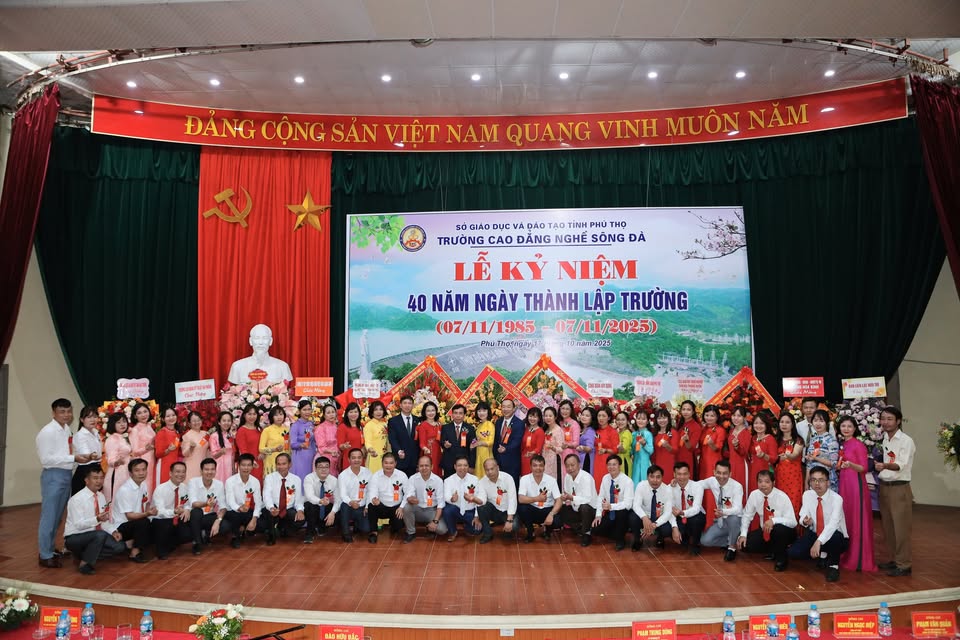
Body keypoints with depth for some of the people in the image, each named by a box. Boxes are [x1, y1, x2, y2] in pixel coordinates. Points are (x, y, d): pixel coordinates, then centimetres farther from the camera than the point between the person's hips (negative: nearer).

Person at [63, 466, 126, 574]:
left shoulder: (101, 496, 4)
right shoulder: (77, 499, -19)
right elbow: (78, 525, -26)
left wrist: (113, 531, -10)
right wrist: (97, 519, -42)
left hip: (95, 536, 7)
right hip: (75, 537, -7)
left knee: (120, 547, -10)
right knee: (101, 534, -35)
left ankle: (87, 555, 5)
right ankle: (85, 563, -15)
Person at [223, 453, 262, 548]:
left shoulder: (255, 481, -8)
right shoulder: (230, 481, -19)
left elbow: (258, 502, -11)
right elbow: (230, 502, -28)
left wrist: (254, 519, -27)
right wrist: (239, 508, -51)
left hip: (247, 512, 4)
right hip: (231, 511, -4)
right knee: (236, 516, -37)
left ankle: (243, 529, 17)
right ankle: (235, 537, -2)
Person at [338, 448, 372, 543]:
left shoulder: (367, 472, -1)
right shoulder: (343, 475, -12)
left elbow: (369, 491, 5)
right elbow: (343, 495, -21)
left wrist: (367, 507, -2)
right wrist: (351, 502, -42)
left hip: (362, 508, 3)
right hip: (348, 507, -3)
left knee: (366, 529, -14)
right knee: (344, 505, -36)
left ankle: (356, 523, 24)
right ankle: (346, 532, -13)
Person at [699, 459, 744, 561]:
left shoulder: (737, 486, -21)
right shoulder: (711, 481, -8)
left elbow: (737, 509, -30)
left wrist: (724, 512, -52)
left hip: (735, 521, -4)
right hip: (720, 521, 4)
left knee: (733, 518, -39)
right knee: (705, 541, -16)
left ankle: (732, 547, -12)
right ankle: (729, 541, 12)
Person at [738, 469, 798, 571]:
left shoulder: (782, 497, -23)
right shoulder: (754, 495, -12)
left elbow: (792, 522, -25)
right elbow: (747, 516, -2)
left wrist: (773, 520, -41)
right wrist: (743, 534, -13)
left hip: (782, 532, -4)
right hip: (764, 531, 4)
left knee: (779, 529, -39)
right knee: (745, 544, -16)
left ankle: (780, 557, -9)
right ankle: (771, 551, 12)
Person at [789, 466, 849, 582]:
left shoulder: (836, 499, -22)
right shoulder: (807, 495, -7)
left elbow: (833, 523, -35)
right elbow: (803, 517, -4)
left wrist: (818, 542, -47)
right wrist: (805, 521, -31)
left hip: (836, 538, -4)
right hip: (814, 534, 4)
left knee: (833, 536, -41)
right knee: (793, 552, -18)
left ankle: (833, 565, -7)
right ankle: (822, 555, 14)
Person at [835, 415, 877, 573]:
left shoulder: (859, 445, -7)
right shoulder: (841, 445, 13)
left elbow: (864, 468, -11)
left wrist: (851, 464, -27)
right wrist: (839, 467, 1)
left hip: (856, 484, -7)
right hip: (843, 484, 7)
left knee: (857, 521, -2)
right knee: (844, 520, 10)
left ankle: (859, 559, 4)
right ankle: (846, 557, 19)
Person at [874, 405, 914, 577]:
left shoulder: (906, 441, -11)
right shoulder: (883, 439, 10)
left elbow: (901, 465, -24)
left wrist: (884, 465, -41)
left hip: (899, 488, -7)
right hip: (884, 486, 7)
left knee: (901, 527, -2)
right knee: (888, 526, 12)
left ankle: (904, 564, 6)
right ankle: (895, 559, 24)